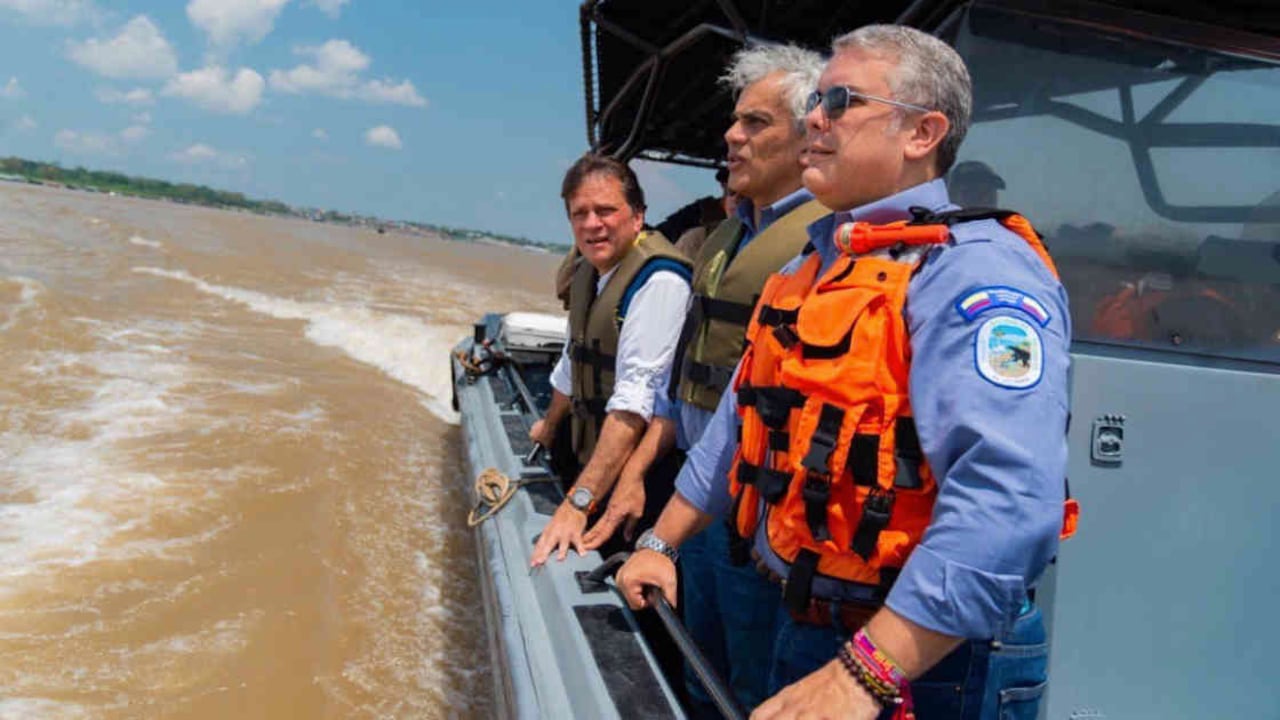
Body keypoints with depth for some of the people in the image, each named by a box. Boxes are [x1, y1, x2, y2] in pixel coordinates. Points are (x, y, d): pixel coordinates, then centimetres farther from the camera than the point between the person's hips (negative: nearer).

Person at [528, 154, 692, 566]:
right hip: (592, 464, 8)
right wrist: (550, 424, 39)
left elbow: (637, 398, -27)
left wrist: (579, 501, -30)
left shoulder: (658, 280, -20)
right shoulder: (588, 272, 8)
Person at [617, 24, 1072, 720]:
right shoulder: (811, 267, 10)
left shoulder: (976, 272, -19)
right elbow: (740, 421, 17)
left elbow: (1006, 503, -31)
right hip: (801, 628, 8)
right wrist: (660, 543, 19)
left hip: (922, 663, -8)